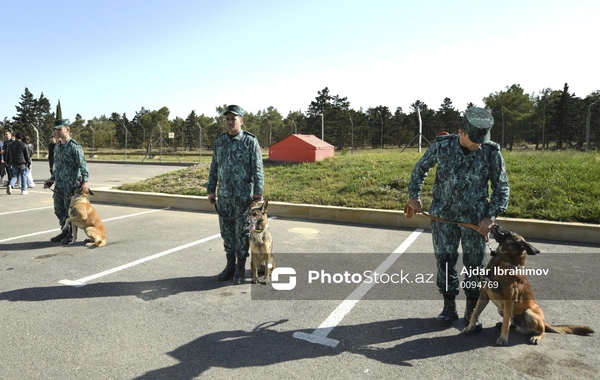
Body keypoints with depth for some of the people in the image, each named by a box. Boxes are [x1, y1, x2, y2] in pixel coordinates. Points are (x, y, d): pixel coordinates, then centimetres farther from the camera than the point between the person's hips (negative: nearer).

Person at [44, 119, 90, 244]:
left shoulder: (74, 146, -12)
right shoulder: (57, 146, 13)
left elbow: (83, 164, -19)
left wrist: (85, 181, -29)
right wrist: (52, 179, 21)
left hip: (71, 185, -8)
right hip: (58, 185, 8)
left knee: (70, 210, 1)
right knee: (59, 210, 14)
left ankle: (72, 234, 13)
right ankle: (64, 232, 28)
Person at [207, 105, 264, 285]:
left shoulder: (250, 141, -6)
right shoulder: (219, 141, 9)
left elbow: (257, 170, -8)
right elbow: (214, 168, 13)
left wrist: (258, 193, -14)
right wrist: (211, 190, 9)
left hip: (243, 196, -5)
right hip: (223, 196, 5)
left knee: (242, 232, 3)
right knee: (227, 231, 11)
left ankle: (240, 268, 15)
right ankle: (230, 265, 24)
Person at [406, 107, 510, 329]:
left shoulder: (492, 152, -9)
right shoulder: (442, 146, -10)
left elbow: (501, 187, 0)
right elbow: (420, 168, 7)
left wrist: (491, 216, -9)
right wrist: (414, 197, 6)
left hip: (475, 218, 0)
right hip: (443, 215, 0)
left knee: (474, 264, 6)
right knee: (444, 261, 6)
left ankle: (472, 311, 24)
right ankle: (449, 307, 23)